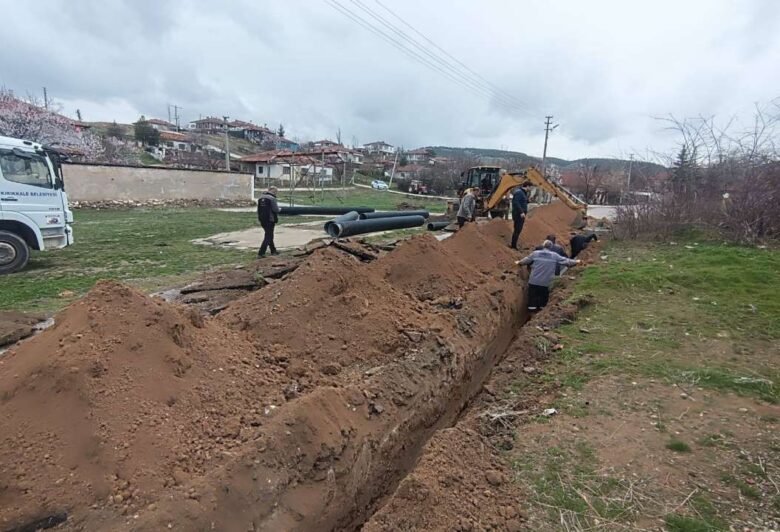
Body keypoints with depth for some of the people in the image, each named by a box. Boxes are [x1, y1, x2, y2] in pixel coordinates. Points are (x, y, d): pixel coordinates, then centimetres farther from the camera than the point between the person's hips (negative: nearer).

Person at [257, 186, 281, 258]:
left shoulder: (261, 198, 12)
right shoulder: (272, 198, -13)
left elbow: (259, 209, 17)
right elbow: (275, 210, -13)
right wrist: (276, 220, 0)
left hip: (262, 220, 8)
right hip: (270, 220, -8)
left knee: (269, 235, 21)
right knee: (268, 237, -4)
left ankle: (273, 251, 32)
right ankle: (260, 253, -10)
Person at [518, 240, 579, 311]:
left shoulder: (535, 253, 1)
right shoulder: (554, 255, 0)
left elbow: (526, 260, 12)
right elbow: (565, 260, 8)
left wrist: (519, 262, 31)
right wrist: (575, 262, 24)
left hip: (533, 282, 1)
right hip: (545, 283, -1)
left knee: (533, 297, 6)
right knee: (543, 298, 10)